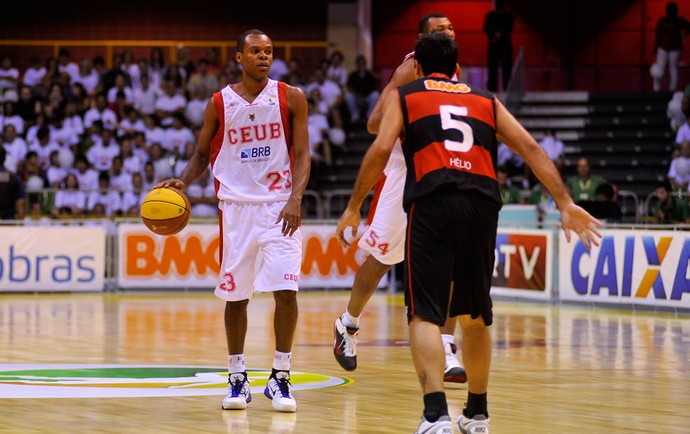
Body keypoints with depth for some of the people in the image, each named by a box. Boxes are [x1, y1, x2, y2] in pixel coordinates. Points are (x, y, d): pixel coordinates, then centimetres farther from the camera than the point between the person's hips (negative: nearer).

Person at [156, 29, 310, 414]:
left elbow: (302, 154, -3)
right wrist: (183, 182, -6)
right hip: (237, 205, 1)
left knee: (285, 290, -13)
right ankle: (238, 379, 17)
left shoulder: (291, 98, -1)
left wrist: (295, 198, -18)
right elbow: (203, 153, 13)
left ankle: (281, 378, -1)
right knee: (235, 295, 4)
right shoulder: (220, 103, 3)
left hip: (280, 205, -1)